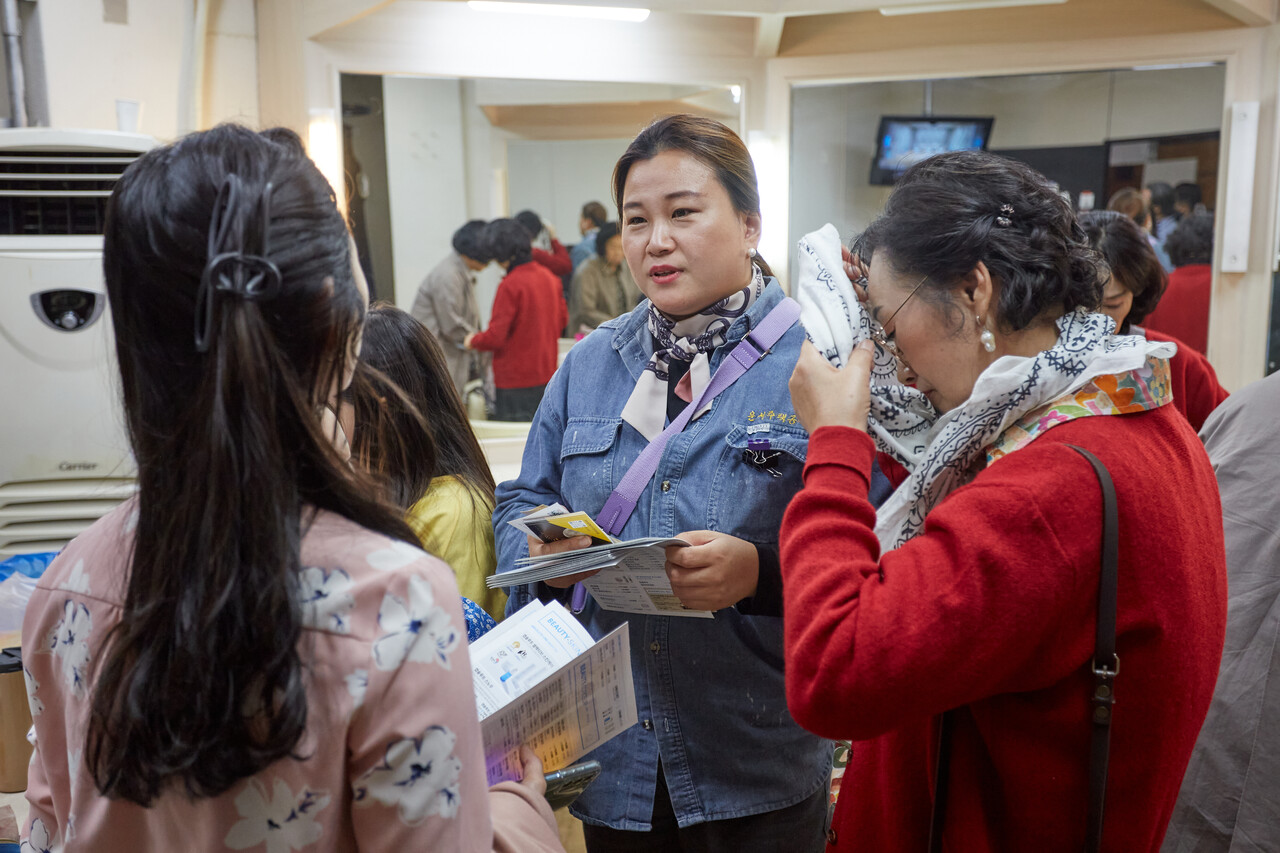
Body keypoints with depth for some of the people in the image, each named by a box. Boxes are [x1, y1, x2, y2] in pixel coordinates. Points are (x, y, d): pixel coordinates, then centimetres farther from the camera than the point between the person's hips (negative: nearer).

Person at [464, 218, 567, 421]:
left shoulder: (510, 285, -18)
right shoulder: (549, 277, 4)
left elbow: (495, 337, -17)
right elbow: (562, 318, 16)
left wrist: (473, 340, 1)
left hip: (516, 380, -7)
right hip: (546, 374, 8)